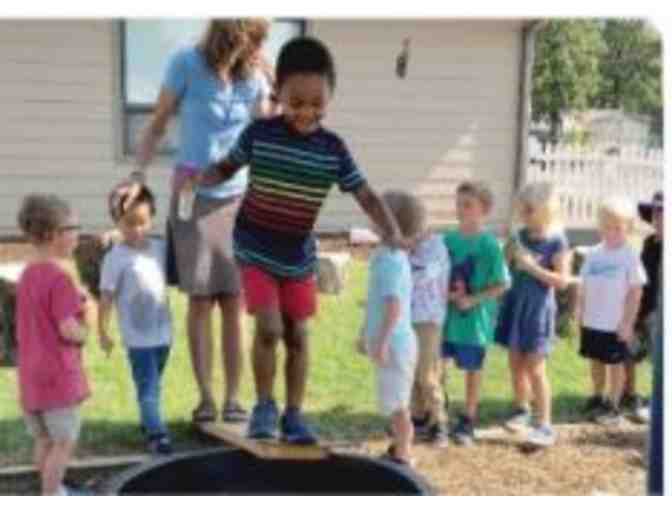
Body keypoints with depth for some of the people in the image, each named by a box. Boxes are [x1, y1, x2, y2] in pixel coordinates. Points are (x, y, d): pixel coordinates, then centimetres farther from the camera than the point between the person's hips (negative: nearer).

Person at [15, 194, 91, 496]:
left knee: (44, 440, 18)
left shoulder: (27, 274, 10)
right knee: (65, 441, 3)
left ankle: (55, 492, 31)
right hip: (58, 374, -9)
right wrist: (84, 333, -2)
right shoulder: (60, 277, -18)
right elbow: (68, 330, -22)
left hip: (32, 374, 9)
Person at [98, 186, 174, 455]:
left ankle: (148, 423, 35)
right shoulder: (116, 258, -13)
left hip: (163, 332, 6)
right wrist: (102, 332, -9)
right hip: (137, 336, -6)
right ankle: (156, 432, 0)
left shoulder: (160, 248, 3)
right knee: (147, 386, -3)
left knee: (154, 384, 19)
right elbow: (107, 297, -11)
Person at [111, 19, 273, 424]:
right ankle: (206, 398, 8)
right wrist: (138, 175, -14)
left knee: (234, 302, 0)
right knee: (201, 301, 0)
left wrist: (274, 85, -4)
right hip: (194, 196, -2)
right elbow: (158, 126, -4)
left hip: (239, 197, 2)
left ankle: (233, 397, 7)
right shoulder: (187, 64, -8)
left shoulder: (254, 75, 1)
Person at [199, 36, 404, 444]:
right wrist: (196, 179, -17)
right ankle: (265, 406, 10)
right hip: (256, 249, -2)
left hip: (299, 256, 2)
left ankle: (294, 414, 25)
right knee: (268, 327, -13)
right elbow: (227, 168, 3)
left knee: (298, 335, 9)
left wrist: (394, 235, -25)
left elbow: (367, 197, -9)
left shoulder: (334, 149, -9)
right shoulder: (259, 133, -11)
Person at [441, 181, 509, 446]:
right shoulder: (448, 239, 0)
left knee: (472, 369, 10)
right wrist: (445, 293, -11)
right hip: (447, 314, 4)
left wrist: (473, 300, -21)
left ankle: (467, 421, 26)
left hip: (475, 317, -4)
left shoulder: (489, 244, -13)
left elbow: (501, 285, -11)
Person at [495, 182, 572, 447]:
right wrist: (508, 247, -8)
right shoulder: (519, 236, 5)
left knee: (535, 368, -6)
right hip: (515, 304, 6)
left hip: (538, 308, -6)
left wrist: (533, 267, -22)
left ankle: (545, 425, 1)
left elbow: (563, 280, -15)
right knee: (515, 363, 15)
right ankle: (521, 409, 36)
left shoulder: (556, 241, -11)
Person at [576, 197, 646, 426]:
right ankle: (598, 398, 33)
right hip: (592, 321, 5)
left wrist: (627, 322, -12)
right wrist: (580, 313, 8)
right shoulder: (593, 254, 3)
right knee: (596, 360, 17)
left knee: (615, 363, 7)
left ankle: (614, 406, 16)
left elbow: (635, 292, -10)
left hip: (615, 324, -5)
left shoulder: (629, 256, -11)